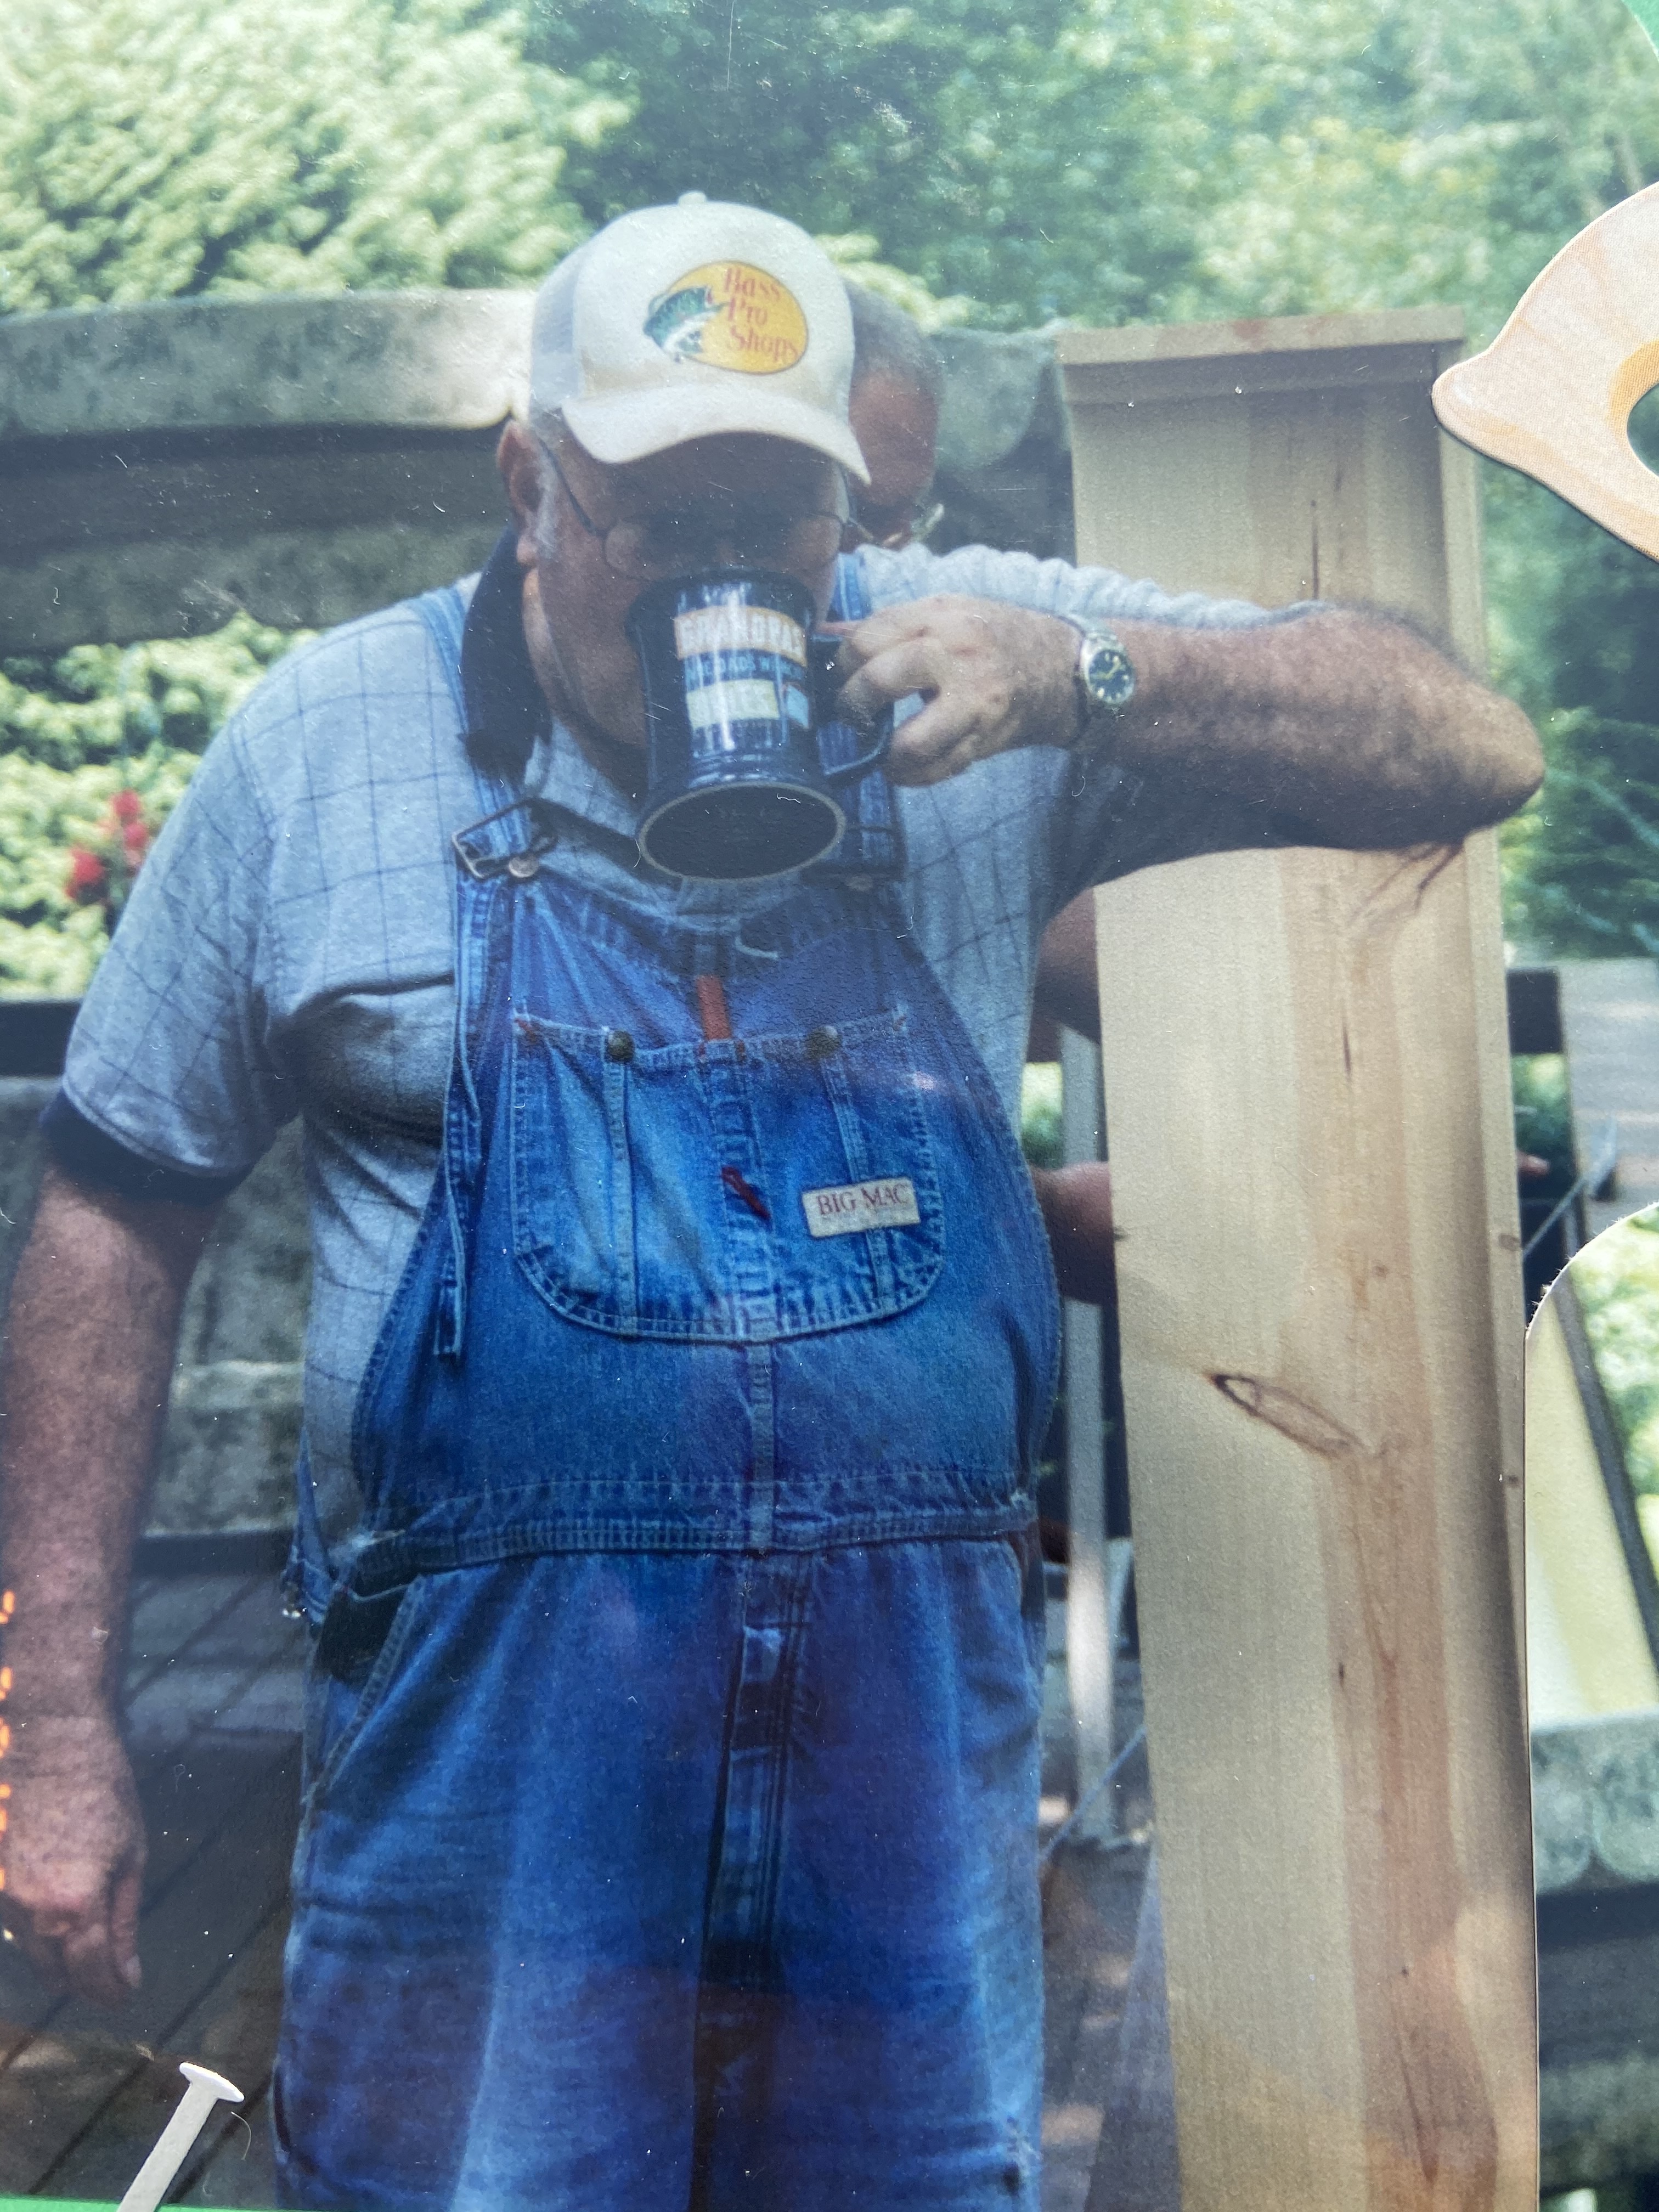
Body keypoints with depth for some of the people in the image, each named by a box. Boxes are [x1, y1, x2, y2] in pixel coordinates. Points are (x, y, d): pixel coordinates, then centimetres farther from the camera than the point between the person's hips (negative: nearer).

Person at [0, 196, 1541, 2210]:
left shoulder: (971, 665, 2)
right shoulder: (325, 744, 0)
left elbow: (1473, 749, 0)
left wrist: (1080, 677, -16)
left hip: (918, 1755, 2)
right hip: (486, 1756, -1)